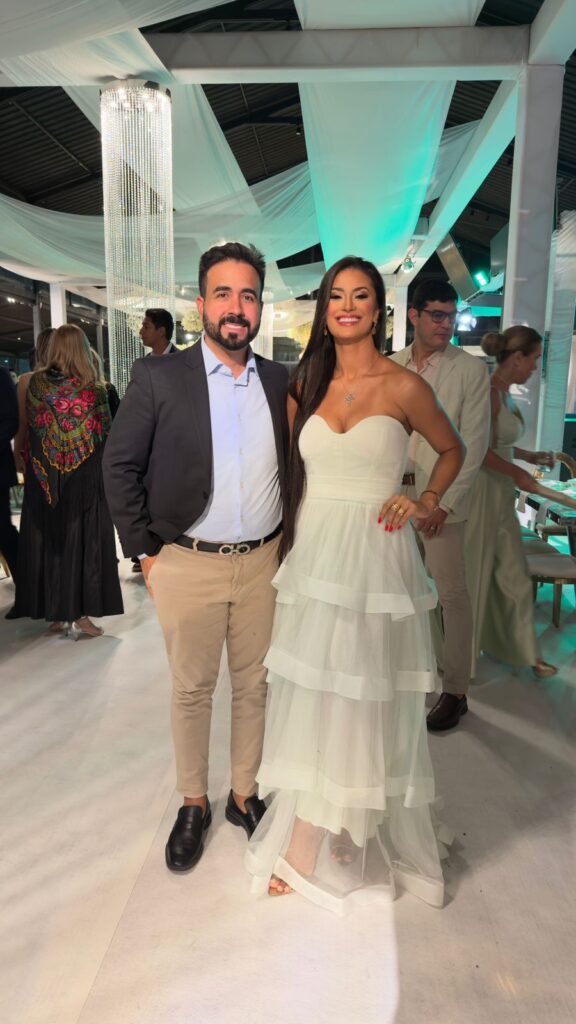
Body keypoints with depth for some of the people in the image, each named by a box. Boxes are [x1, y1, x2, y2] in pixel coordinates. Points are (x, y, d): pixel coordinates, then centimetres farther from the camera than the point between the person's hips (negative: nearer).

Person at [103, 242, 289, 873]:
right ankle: (192, 805, 32)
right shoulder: (157, 377, -6)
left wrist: (288, 542, 7)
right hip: (188, 565, -2)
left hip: (263, 562, 3)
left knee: (253, 686, 14)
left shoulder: (281, 382, 4)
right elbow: (120, 466, -2)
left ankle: (245, 795, 35)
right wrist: (145, 552, -4)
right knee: (191, 690, 12)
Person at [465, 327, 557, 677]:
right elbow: (482, 451, -22)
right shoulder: (490, 392, -17)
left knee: (514, 573, 14)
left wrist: (529, 456, 15)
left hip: (502, 494, 9)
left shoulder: (505, 393, 10)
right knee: (475, 574, 5)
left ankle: (526, 651, 26)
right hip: (483, 490, -9)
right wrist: (518, 473, -12)